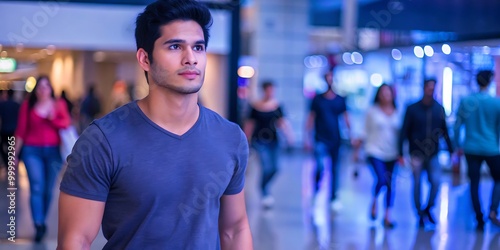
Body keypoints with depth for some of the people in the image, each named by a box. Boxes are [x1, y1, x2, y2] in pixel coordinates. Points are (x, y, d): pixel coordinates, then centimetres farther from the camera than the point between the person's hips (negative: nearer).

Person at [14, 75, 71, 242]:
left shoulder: (59, 104, 5)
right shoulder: (28, 105, 4)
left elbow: (66, 123, -7)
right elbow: (21, 130, 4)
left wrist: (53, 118, -23)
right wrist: (15, 153, 4)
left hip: (53, 151, 1)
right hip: (32, 150, -1)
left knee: (49, 189, 6)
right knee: (36, 188, -11)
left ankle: (41, 222, 21)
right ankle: (39, 225, -16)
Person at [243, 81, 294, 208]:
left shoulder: (277, 106, 3)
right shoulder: (255, 106, -5)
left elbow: (282, 122, 1)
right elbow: (249, 124, 0)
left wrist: (289, 136, -13)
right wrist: (246, 141, 1)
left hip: (273, 140, 4)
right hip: (259, 140, -4)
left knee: (274, 168, 6)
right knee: (268, 167, -15)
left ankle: (263, 187, 33)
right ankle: (265, 194, 0)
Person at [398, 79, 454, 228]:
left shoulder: (439, 109, 4)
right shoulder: (412, 109, -4)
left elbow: (445, 131, 9)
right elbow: (404, 132, -4)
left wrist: (451, 150, 7)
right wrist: (400, 153, -9)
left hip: (433, 154, 2)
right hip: (417, 154, -2)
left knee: (436, 182, -7)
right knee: (417, 184, 2)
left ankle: (428, 209, 15)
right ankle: (420, 214, 15)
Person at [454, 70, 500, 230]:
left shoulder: (466, 101, -2)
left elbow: (457, 125, 0)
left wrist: (458, 145, 10)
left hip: (471, 149, 2)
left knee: (474, 183, 9)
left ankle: (479, 220, 9)